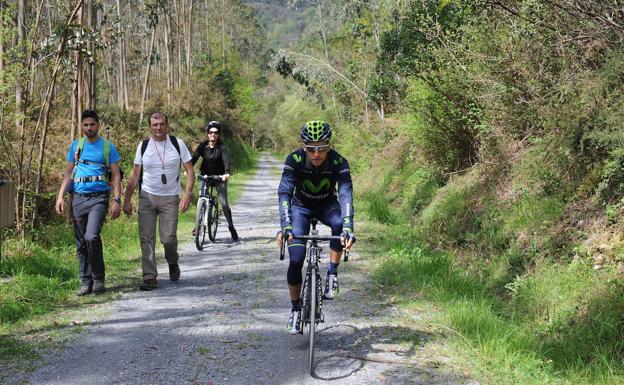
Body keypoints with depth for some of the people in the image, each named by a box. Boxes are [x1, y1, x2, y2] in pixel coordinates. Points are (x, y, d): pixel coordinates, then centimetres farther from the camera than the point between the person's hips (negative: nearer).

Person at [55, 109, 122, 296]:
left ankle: (98, 278, -6)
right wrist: (60, 196, 5)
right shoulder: (75, 145, 12)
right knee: (81, 243, 6)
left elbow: (116, 175, 3)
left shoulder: (108, 147, 4)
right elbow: (68, 172, 15)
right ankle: (86, 281, 14)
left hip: (98, 198, -4)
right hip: (78, 198, 4)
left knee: (92, 237, -21)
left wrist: (117, 200, -7)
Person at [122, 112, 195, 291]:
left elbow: (190, 170, 0)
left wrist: (188, 194, -13)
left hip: (170, 198, -2)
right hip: (147, 197, 2)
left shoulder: (178, 144, -1)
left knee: (168, 238, -8)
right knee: (146, 238, -4)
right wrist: (127, 199, 4)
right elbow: (135, 175, 9)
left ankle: (173, 263, 24)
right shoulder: (143, 146, 4)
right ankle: (150, 277, 2)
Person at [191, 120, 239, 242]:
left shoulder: (222, 146, -10)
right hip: (205, 176, 2)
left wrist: (226, 173, -43)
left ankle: (231, 227, 5)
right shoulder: (203, 145, -4)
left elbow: (226, 160, -24)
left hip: (219, 177, -2)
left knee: (224, 203, -6)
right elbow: (195, 157, -15)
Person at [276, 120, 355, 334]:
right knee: (296, 261, -13)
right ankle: (296, 309, 6)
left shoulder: (338, 162, -27)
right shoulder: (294, 160, -27)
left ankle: (332, 273, -16)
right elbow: (284, 193, -35)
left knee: (339, 224, -36)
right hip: (301, 206, 0)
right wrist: (285, 226, -50)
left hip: (327, 206, 0)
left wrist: (348, 228, -52)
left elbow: (346, 194, -37)